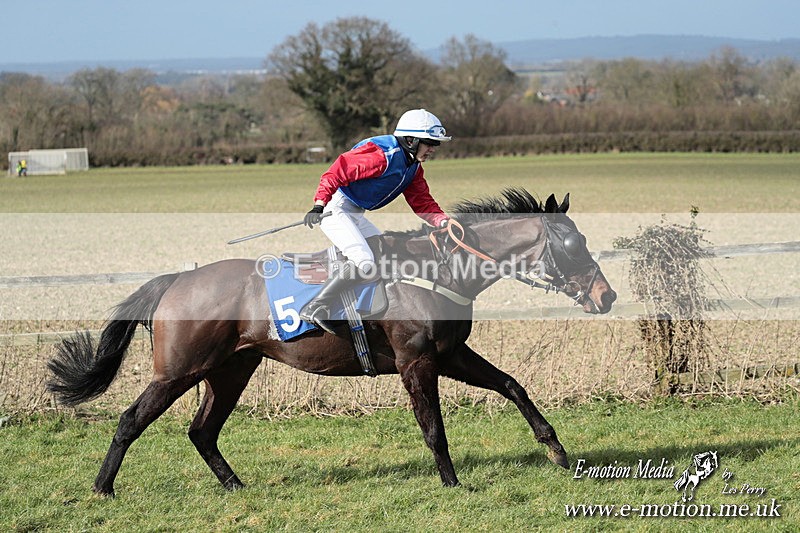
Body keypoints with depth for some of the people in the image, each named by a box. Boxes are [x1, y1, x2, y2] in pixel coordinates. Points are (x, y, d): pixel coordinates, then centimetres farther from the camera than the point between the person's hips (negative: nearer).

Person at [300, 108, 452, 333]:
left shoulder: (413, 167, 9)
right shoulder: (383, 155, -21)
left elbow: (423, 203, 11)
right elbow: (339, 170, -26)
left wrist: (444, 222, -8)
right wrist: (318, 206, -34)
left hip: (355, 215, 10)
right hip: (334, 209, -10)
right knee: (365, 264, -23)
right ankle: (314, 308, -19)